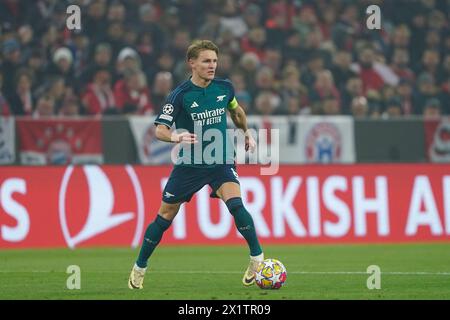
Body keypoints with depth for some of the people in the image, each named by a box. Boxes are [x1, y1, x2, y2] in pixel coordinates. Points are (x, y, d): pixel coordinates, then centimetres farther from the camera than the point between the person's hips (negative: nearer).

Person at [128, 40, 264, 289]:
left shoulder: (224, 88, -2)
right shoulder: (180, 95, -14)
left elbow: (236, 111, 22)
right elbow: (160, 129, -20)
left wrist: (247, 133, 15)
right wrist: (176, 137, -39)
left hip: (221, 162, 1)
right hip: (189, 164, -1)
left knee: (235, 204, -24)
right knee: (165, 217, 6)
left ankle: (257, 258, -14)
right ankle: (139, 268, 23)